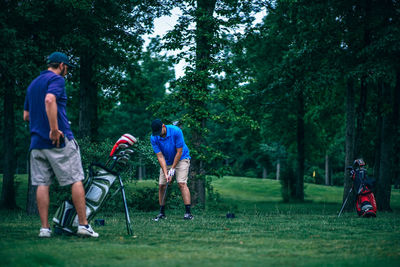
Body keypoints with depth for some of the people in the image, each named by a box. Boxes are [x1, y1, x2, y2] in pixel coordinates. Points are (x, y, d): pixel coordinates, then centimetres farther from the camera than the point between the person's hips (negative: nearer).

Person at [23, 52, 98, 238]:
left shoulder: (32, 84, 21)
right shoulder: (56, 79, -5)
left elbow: (26, 115, 23)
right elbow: (50, 100, -25)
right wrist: (54, 129, -25)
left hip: (36, 142, 7)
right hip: (60, 140, -7)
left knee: (42, 184, 4)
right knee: (76, 180, -1)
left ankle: (44, 227, 2)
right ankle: (83, 224, -2)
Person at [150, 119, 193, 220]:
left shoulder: (176, 131, -27)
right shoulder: (153, 138, -17)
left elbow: (179, 152, -21)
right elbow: (160, 156, -17)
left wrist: (173, 169, -19)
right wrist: (166, 173, -25)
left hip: (181, 159, -4)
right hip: (166, 162, 4)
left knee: (182, 183, -18)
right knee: (161, 185, -4)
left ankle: (188, 213, -20)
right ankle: (162, 213, 7)